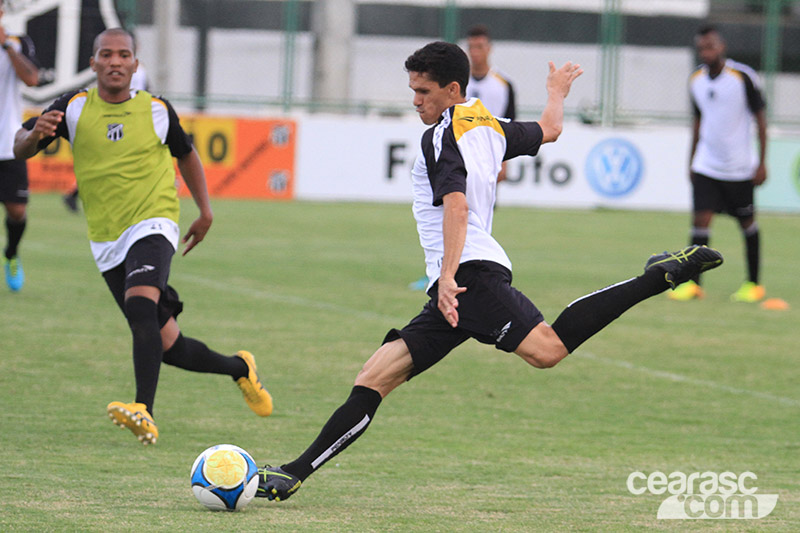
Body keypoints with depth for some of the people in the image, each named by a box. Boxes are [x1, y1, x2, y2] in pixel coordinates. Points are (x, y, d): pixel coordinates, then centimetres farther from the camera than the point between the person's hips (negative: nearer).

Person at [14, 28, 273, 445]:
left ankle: (144, 412, -43)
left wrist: (205, 211, 16)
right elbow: (20, 149, -2)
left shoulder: (156, 110, 2)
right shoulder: (74, 108, 1)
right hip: (106, 242, 3)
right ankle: (239, 368, 32)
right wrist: (35, 133, -25)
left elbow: (186, 154, 20)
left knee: (140, 302, -33)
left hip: (153, 226, -3)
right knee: (167, 347, 4)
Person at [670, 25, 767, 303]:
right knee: (700, 219, -9)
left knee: (747, 223, 7)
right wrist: (691, 162, 17)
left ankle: (753, 284, 20)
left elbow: (760, 118, -6)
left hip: (741, 167, -3)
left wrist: (762, 163, -9)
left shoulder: (744, 76, -12)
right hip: (706, 165, 3)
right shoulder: (696, 80, 2)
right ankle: (693, 283, -6)